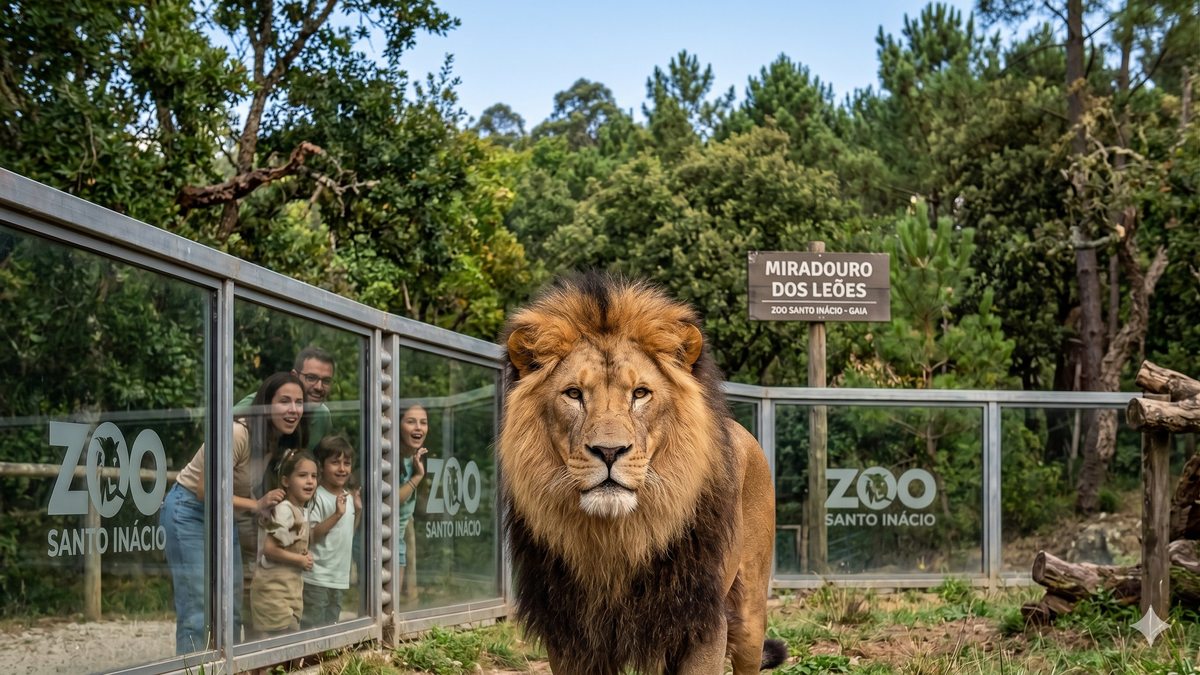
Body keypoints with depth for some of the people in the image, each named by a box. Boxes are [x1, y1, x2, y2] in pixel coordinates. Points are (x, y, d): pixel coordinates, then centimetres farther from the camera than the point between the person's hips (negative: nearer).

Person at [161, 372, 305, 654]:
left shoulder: (282, 443, 0)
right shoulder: (238, 434, -27)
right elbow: (205, 491, -24)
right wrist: (256, 505, -25)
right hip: (189, 511, -9)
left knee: (232, 609, 9)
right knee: (197, 611, -11)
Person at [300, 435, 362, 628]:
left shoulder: (349, 496, 11)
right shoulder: (318, 498, -15)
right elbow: (309, 536, -22)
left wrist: (358, 510, 8)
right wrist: (337, 514, -26)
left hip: (339, 576, 8)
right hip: (317, 577, -8)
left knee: (332, 624, 16)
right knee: (312, 626, -4)